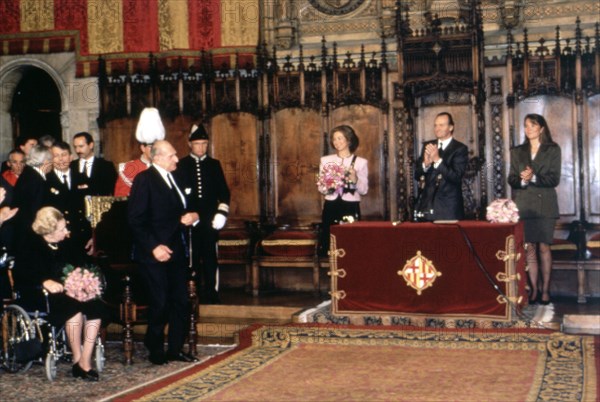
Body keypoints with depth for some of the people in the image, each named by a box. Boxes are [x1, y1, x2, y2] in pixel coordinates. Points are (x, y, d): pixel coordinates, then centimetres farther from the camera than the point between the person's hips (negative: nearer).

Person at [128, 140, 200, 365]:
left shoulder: (173, 178, 15)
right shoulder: (144, 180, -8)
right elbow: (135, 220, -13)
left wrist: (192, 216, 1)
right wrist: (153, 247, -19)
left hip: (176, 251, 7)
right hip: (155, 253, -7)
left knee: (181, 302, 8)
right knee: (160, 304, -2)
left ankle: (175, 349, 20)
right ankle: (156, 352, 14)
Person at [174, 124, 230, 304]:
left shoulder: (214, 164, 11)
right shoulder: (181, 166, 7)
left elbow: (224, 191, 9)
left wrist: (222, 213, -3)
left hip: (210, 220, 1)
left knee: (210, 258, 0)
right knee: (192, 258, 3)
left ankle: (211, 294, 5)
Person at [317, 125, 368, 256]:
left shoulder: (360, 162, 4)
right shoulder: (326, 160, 10)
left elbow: (364, 190, 1)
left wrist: (355, 180, -16)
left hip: (351, 208, -2)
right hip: (331, 207, 2)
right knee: (329, 245, 0)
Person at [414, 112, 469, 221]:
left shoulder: (460, 149, -4)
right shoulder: (427, 146, 11)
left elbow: (456, 177, -14)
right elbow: (417, 175, 7)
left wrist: (437, 160, -23)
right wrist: (425, 163, -14)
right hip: (426, 204, 4)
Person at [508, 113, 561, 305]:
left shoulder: (553, 150, 6)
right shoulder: (517, 152, 15)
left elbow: (554, 178, -3)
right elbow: (511, 179, 8)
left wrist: (534, 178, -17)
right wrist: (522, 180, -13)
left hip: (544, 205, -2)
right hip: (523, 206, 2)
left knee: (544, 247, -2)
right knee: (529, 248, -2)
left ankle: (545, 290, 2)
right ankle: (534, 290, 2)